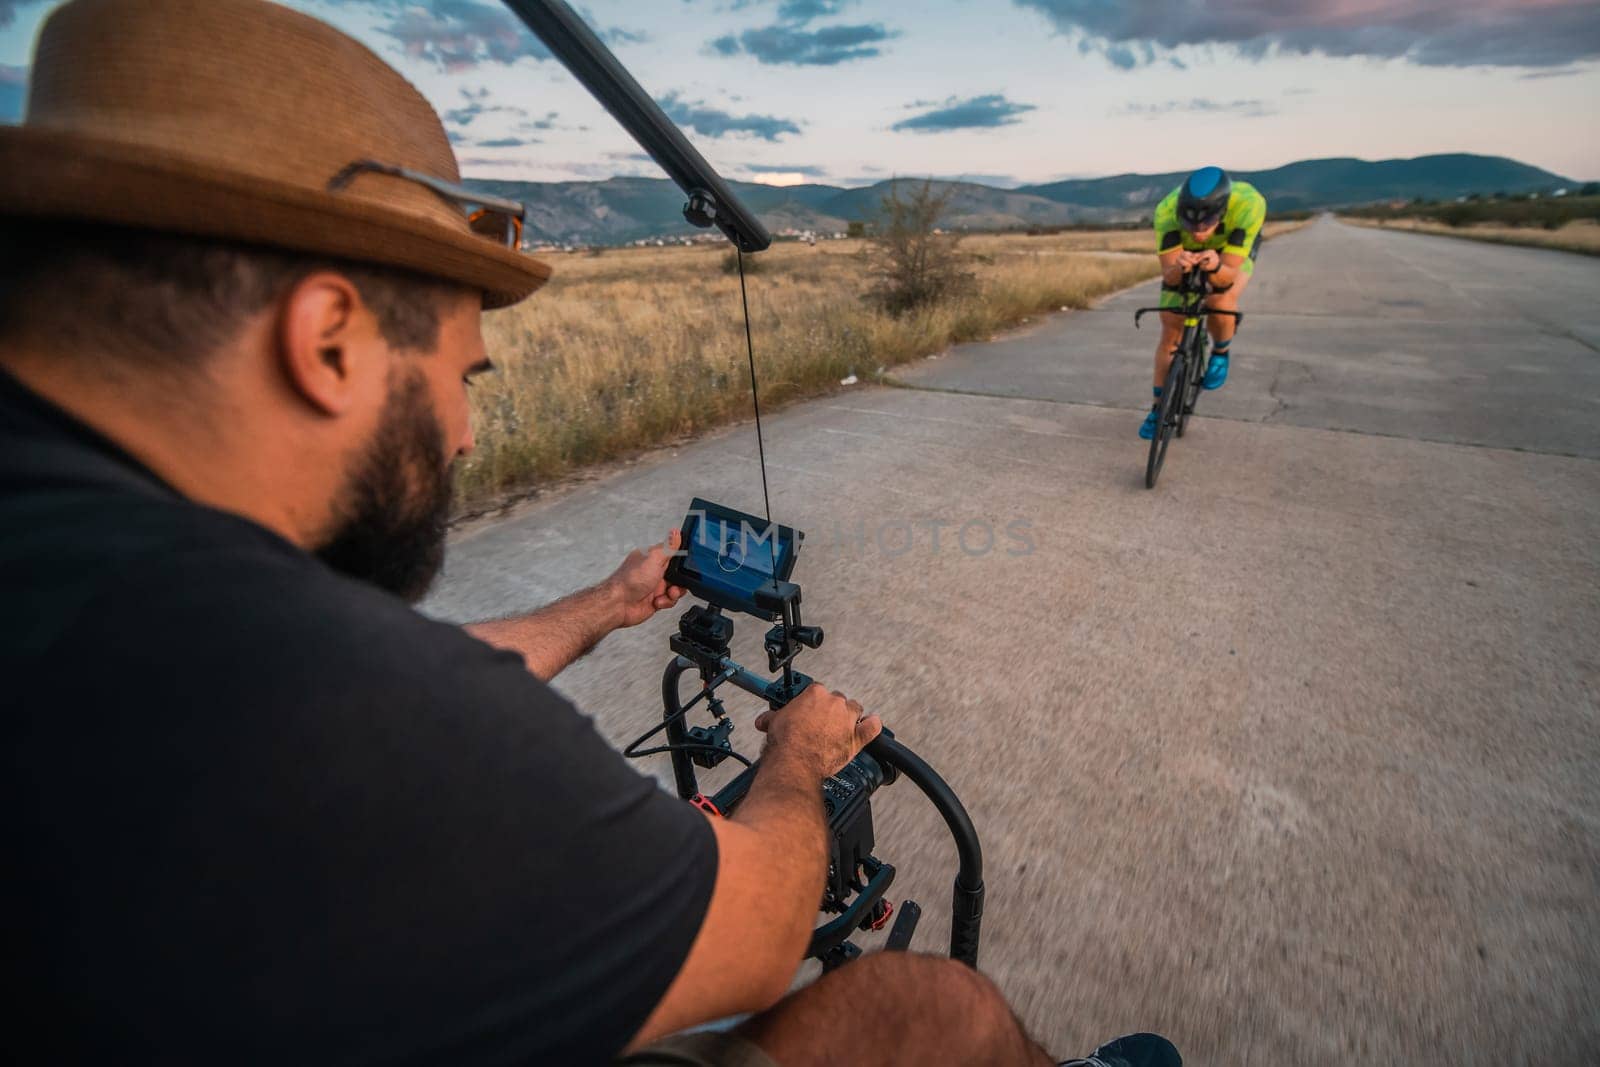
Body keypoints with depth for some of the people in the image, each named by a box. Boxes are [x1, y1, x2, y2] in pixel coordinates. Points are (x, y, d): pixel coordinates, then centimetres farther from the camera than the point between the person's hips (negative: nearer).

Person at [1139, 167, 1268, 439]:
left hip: (1233, 252, -1)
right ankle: (1159, 407, 14)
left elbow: (1228, 276, -37)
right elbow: (1168, 275, -34)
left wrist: (1215, 267, -58)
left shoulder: (1249, 204, -39)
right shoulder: (1167, 211, -37)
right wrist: (1179, 267, -56)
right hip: (1185, 255, 1)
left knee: (1220, 302, -31)